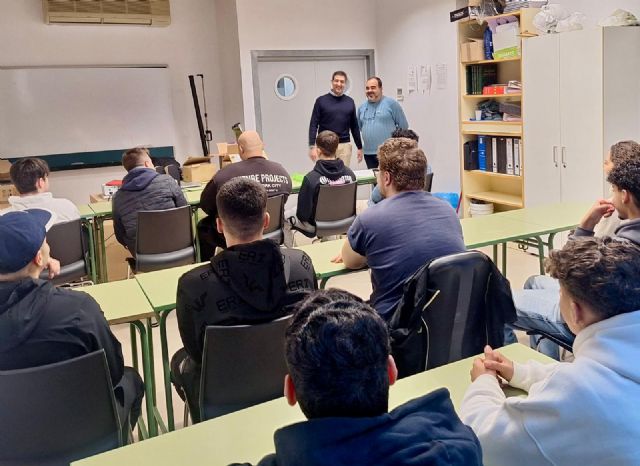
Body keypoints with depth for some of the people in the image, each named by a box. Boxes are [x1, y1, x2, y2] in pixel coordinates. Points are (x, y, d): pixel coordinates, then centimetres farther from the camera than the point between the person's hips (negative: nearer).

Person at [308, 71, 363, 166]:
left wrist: (359, 147, 11)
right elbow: (313, 125, -2)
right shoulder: (321, 100, 0)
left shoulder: (350, 102, 9)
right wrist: (312, 146, -11)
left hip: (345, 146, 3)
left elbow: (354, 126, 13)